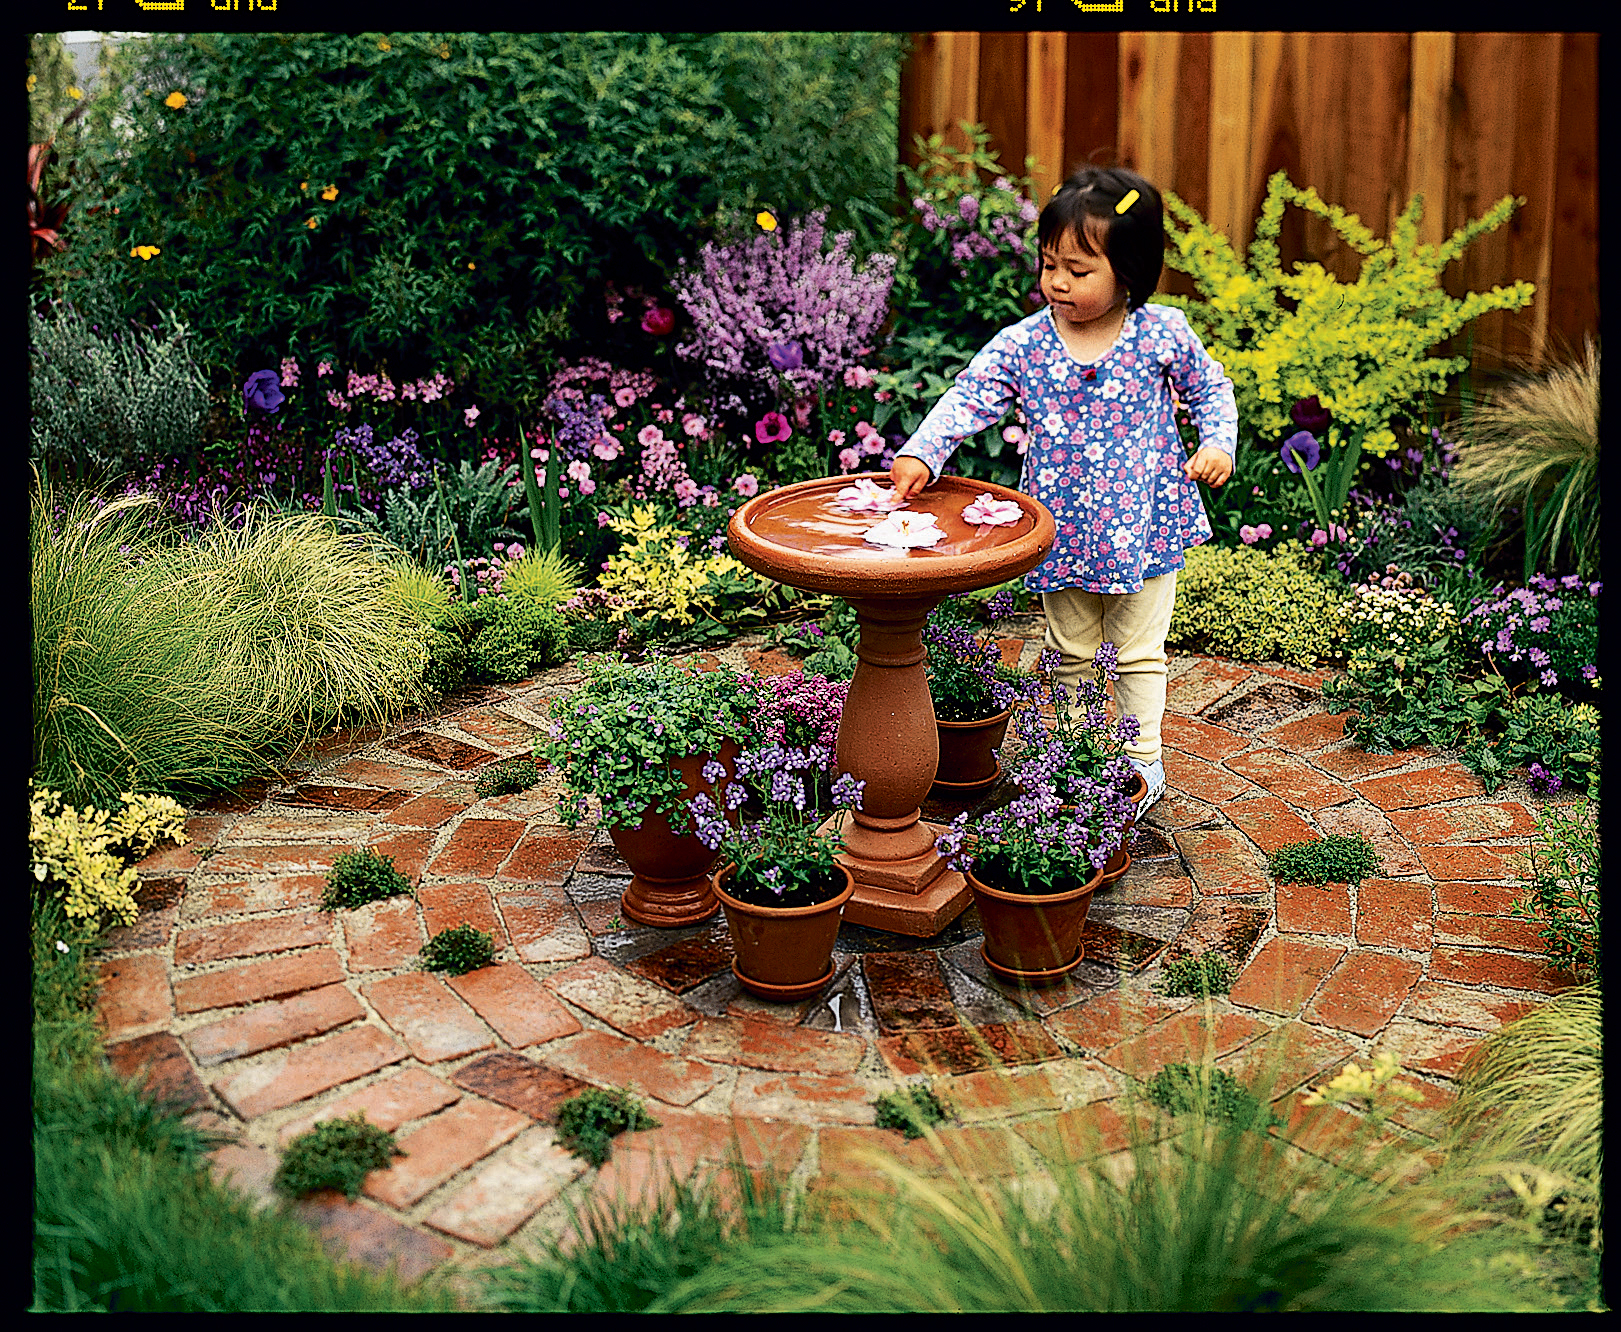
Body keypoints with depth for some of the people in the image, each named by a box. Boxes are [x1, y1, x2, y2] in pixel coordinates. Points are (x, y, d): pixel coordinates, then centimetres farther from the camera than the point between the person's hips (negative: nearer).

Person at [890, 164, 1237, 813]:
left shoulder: (1163, 334, -9)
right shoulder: (1023, 344, -9)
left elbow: (1211, 389, 7)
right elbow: (968, 398, -15)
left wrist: (1218, 443, -10)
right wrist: (921, 454, -31)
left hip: (1143, 527, -2)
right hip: (1063, 532, 2)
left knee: (1139, 651, 9)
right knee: (1071, 653, 16)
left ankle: (1143, 756, 25)